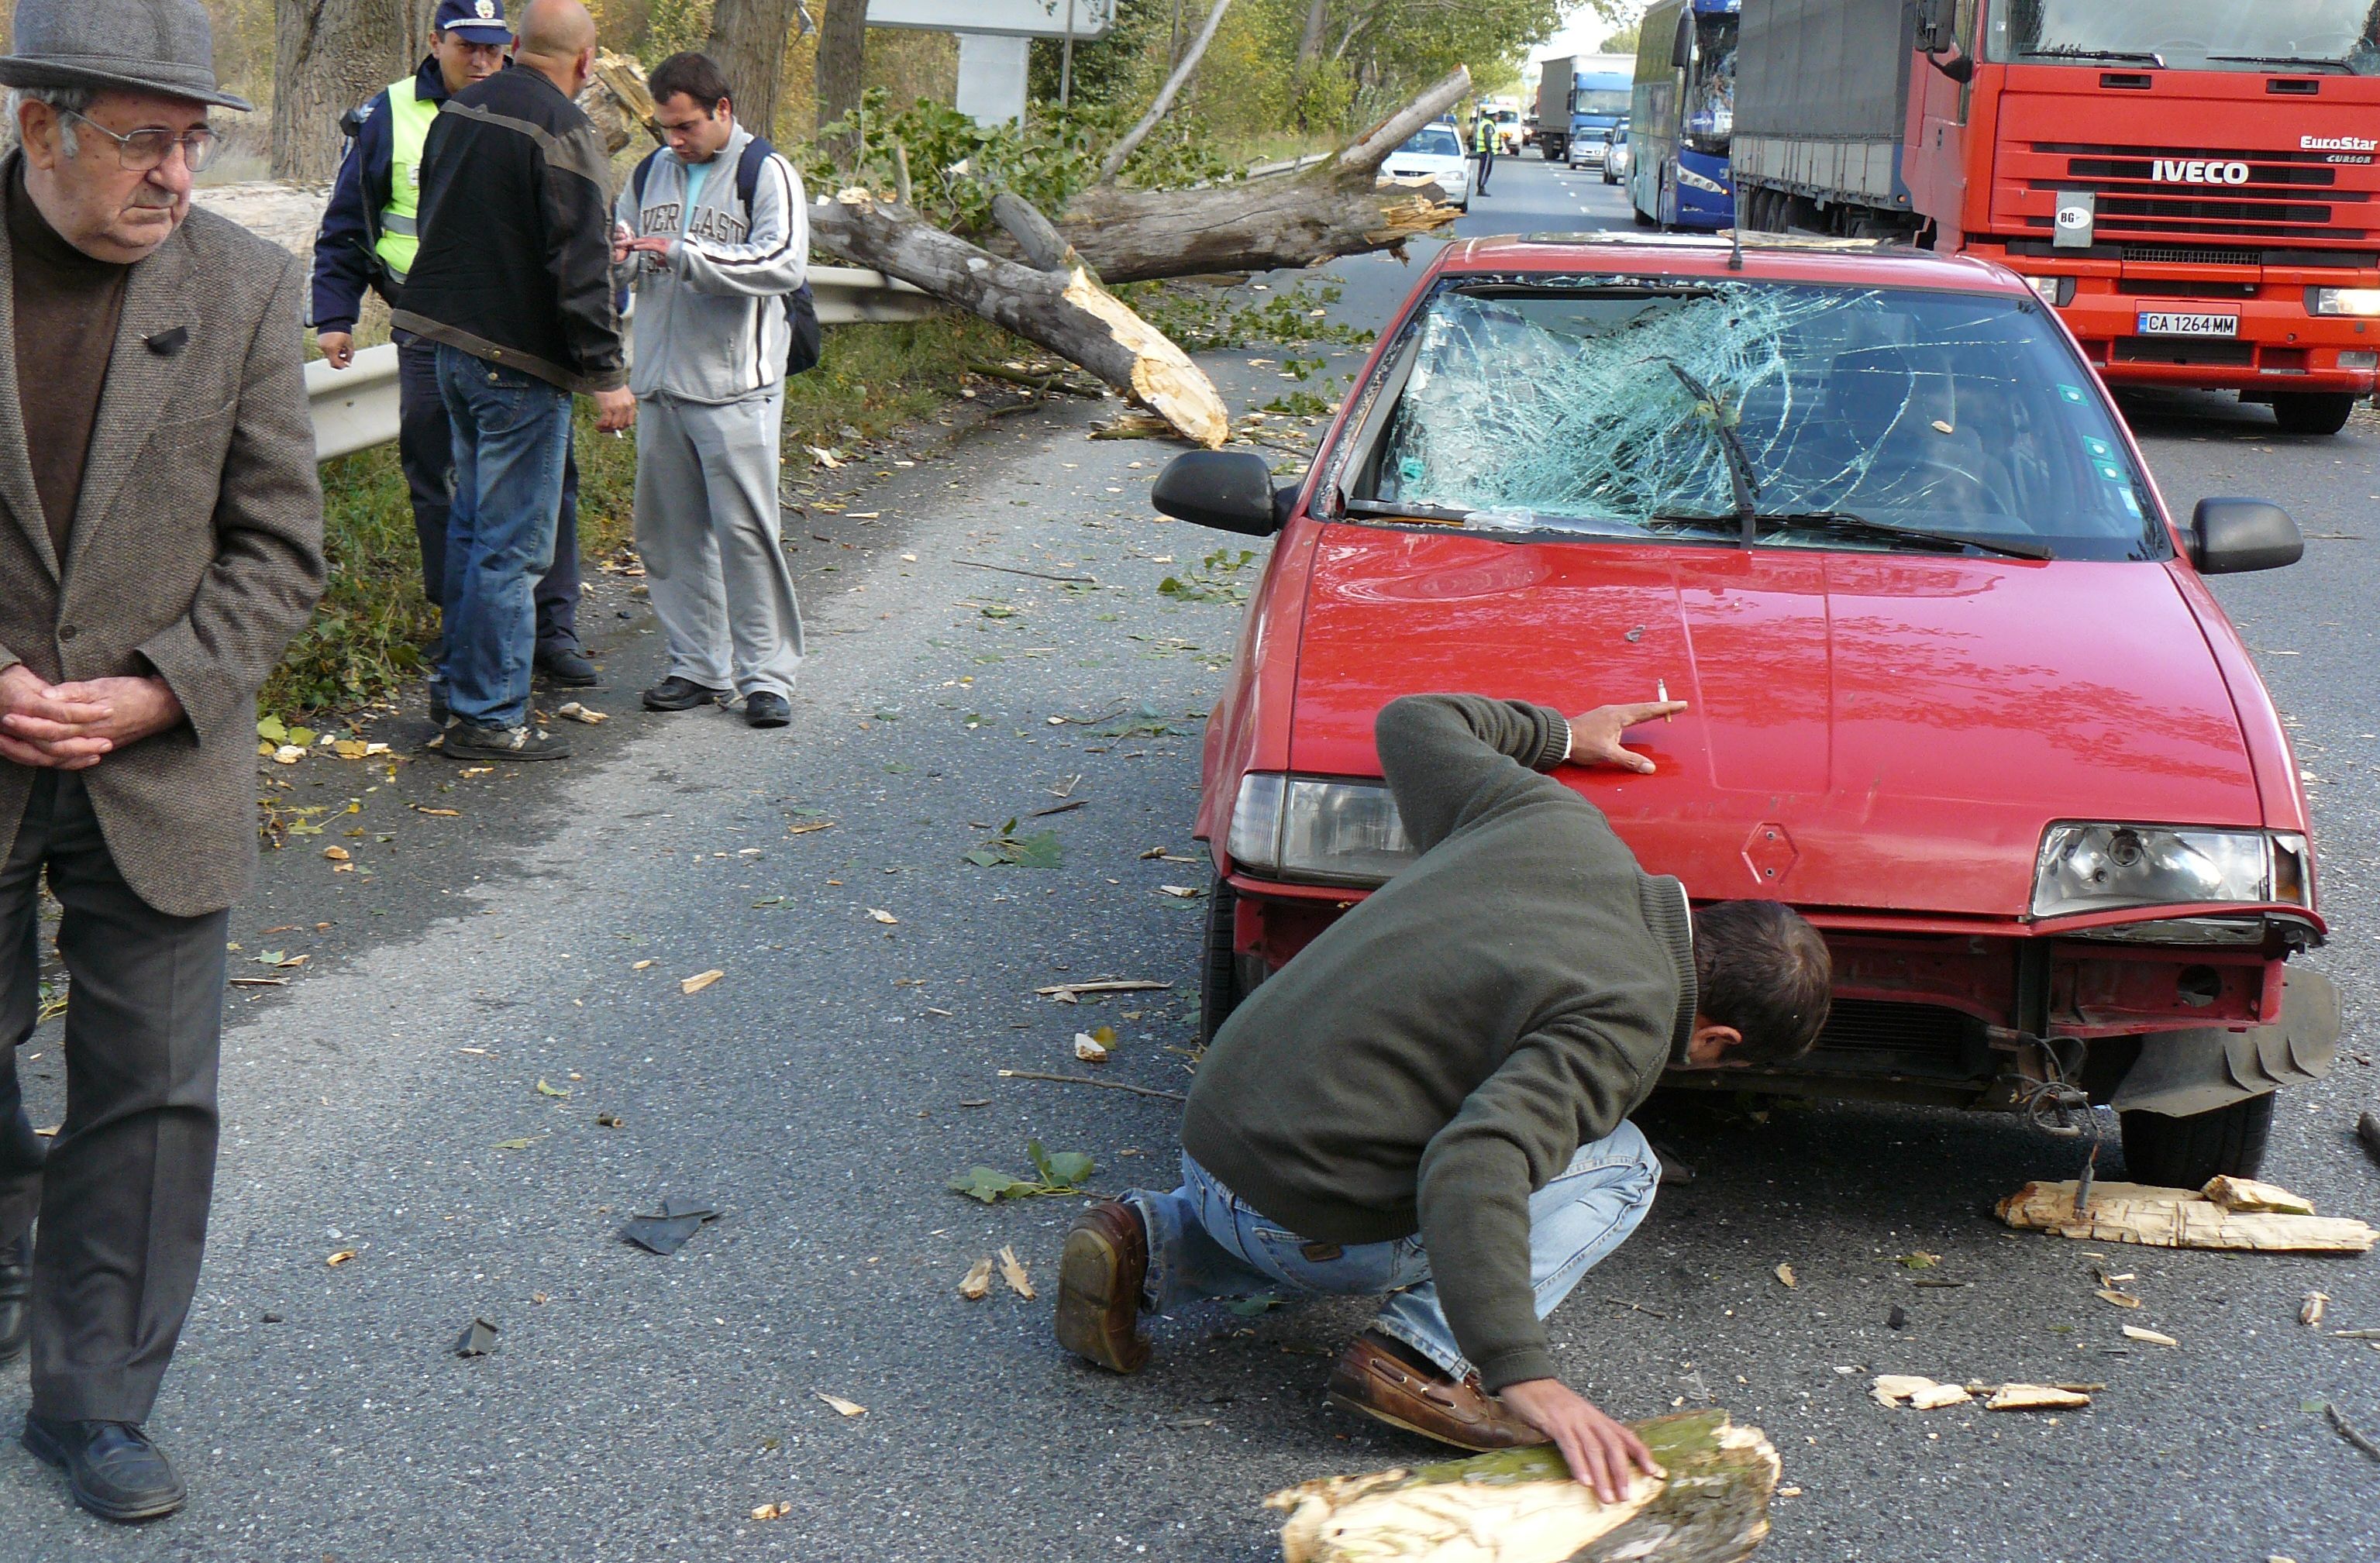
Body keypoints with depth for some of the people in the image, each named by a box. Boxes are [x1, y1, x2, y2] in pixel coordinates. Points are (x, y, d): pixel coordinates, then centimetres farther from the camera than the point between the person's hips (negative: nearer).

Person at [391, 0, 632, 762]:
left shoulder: (458, 110, 10)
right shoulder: (563, 131, -17)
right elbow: (579, 267, -19)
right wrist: (606, 374, -16)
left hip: (450, 345, 9)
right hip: (519, 361, -9)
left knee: (471, 523, 21)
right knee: (512, 544, -3)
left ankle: (463, 681, 30)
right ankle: (488, 719, 1)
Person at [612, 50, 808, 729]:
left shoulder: (765, 173, -4)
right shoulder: (650, 174, 14)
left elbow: (784, 264, -19)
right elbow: (623, 266, 23)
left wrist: (684, 254, -24)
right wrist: (619, 256, -3)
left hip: (734, 387, -6)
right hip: (660, 384, 6)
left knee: (745, 529, -6)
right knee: (669, 530, 8)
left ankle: (766, 674, 1)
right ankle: (698, 666, 18)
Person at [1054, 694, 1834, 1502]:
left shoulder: (1552, 817, 5)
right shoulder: (1626, 1023, -16)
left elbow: (1410, 721, 22)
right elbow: (1474, 1163, -31)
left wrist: (1557, 735, 35)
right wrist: (1524, 1376, -33)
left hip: (1209, 1140, 7)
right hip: (1313, 1229, -7)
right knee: (1620, 1166, 4)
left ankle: (1149, 1244, 16)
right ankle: (1424, 1353, -8)